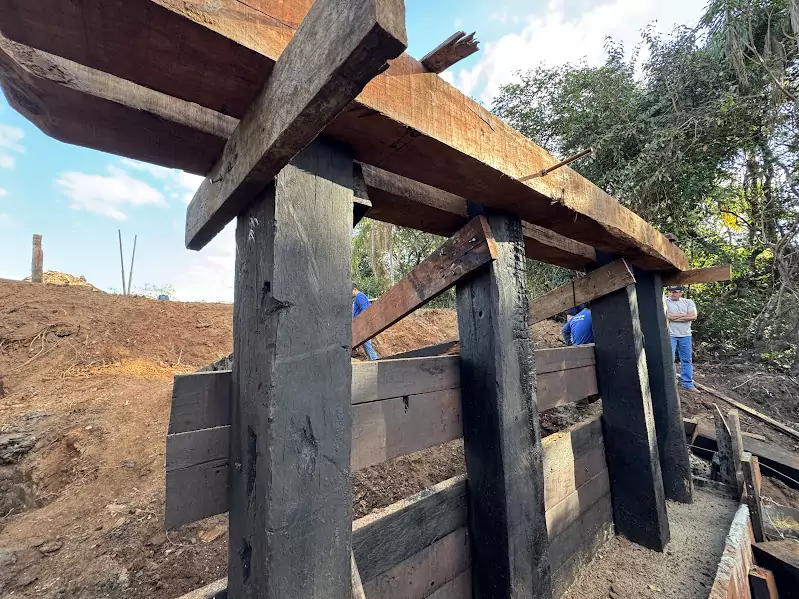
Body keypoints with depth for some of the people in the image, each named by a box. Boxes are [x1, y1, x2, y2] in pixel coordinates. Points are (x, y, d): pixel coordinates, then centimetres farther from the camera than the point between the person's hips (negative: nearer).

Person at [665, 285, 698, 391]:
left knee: (687, 360, 11)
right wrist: (685, 315, -9)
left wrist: (675, 317, -13)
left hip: (685, 335, 4)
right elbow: (667, 316, -17)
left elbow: (693, 316, -9)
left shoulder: (688, 302, 6)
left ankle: (688, 383, 22)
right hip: (670, 335, -4)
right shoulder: (665, 302, -4)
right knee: (669, 359, -4)